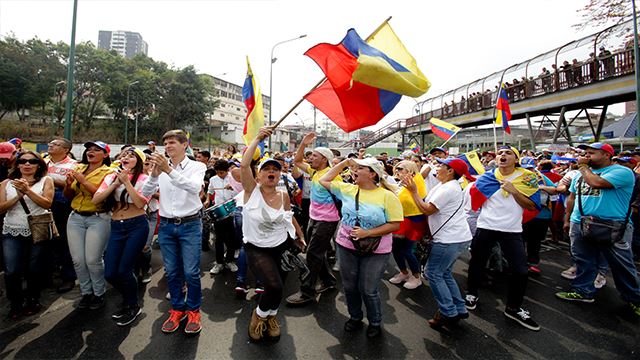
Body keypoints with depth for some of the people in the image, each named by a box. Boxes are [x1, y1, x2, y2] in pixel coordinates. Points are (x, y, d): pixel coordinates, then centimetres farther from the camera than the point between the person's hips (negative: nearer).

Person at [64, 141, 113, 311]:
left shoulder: (108, 172, -4)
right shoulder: (79, 168, 11)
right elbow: (68, 195, 13)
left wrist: (83, 181, -19)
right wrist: (69, 183, -6)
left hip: (98, 219, -5)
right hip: (75, 218, 5)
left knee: (93, 260, -6)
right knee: (78, 260, 6)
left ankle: (99, 294, 14)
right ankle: (86, 292, 24)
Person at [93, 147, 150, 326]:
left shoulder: (143, 178, -4)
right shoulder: (111, 177, 10)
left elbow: (140, 203, -19)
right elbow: (95, 200, -1)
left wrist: (126, 181, -15)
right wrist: (115, 183, -10)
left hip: (137, 226, -5)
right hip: (116, 227, 5)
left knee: (124, 270, -5)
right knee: (110, 273, 3)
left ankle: (133, 306, 21)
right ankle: (127, 300, 32)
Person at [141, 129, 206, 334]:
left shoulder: (197, 167, -4)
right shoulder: (160, 167, 5)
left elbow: (195, 187, -24)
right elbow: (145, 194, -2)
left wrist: (169, 170, -32)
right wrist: (154, 174, -19)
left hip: (190, 225, -3)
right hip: (166, 225, 4)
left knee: (191, 272, -1)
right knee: (171, 271, 12)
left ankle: (194, 311, 19)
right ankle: (177, 309, 29)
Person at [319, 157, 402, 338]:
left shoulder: (387, 196, -13)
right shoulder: (347, 189, -1)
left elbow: (395, 224, -14)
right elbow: (323, 181, 6)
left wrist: (368, 233, -22)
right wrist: (344, 163, 0)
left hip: (375, 251, -4)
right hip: (346, 247, 4)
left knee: (368, 290, 8)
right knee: (349, 287, 18)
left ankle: (375, 322, 36)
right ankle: (355, 317, 44)